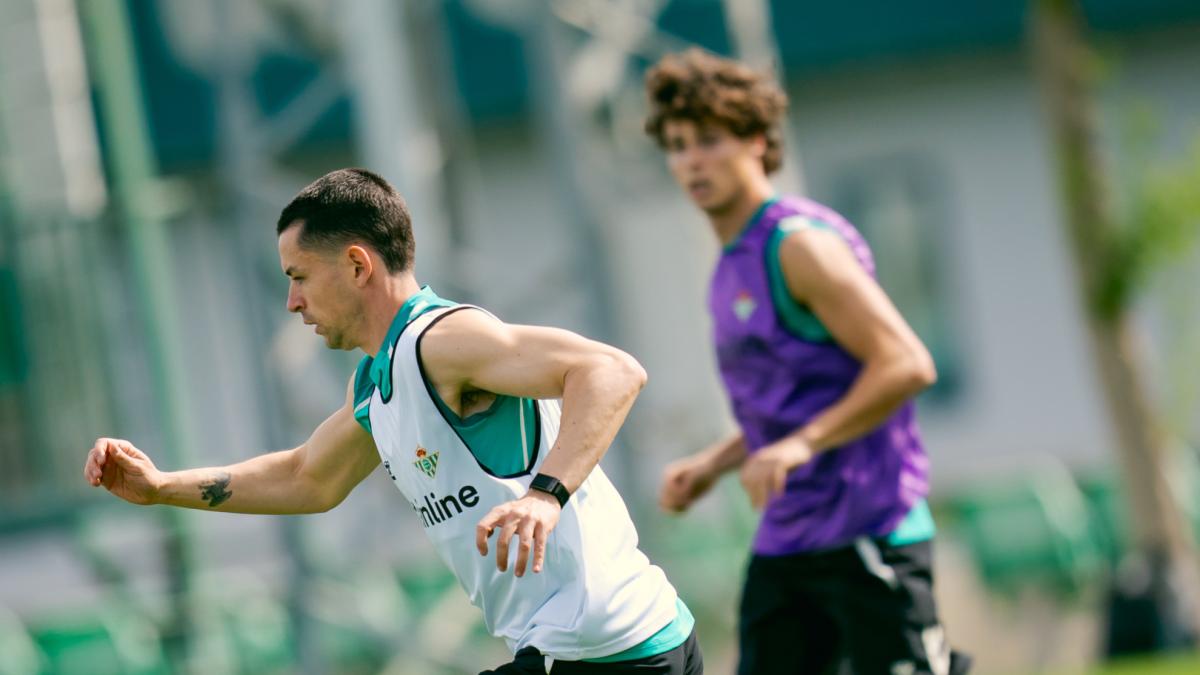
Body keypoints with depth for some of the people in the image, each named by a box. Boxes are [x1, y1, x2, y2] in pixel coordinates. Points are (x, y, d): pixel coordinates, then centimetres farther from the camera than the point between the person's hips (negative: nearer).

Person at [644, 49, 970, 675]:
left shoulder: (799, 244, -11)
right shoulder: (733, 265, 16)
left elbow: (906, 364, -19)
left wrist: (802, 443, -26)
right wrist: (710, 465, 14)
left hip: (868, 534, -9)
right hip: (784, 546, 9)